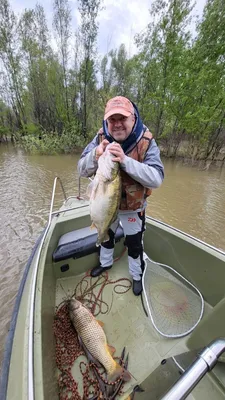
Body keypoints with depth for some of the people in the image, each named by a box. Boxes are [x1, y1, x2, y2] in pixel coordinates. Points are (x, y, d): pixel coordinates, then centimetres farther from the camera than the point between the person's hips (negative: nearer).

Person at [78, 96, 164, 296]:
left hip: (133, 207, -3)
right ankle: (105, 263, 57)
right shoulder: (101, 138, -11)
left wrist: (125, 160, -39)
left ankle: (137, 275, 47)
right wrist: (95, 155, -33)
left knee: (134, 244, 15)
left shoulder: (146, 142, -19)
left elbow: (156, 179, -28)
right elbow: (82, 170, -12)